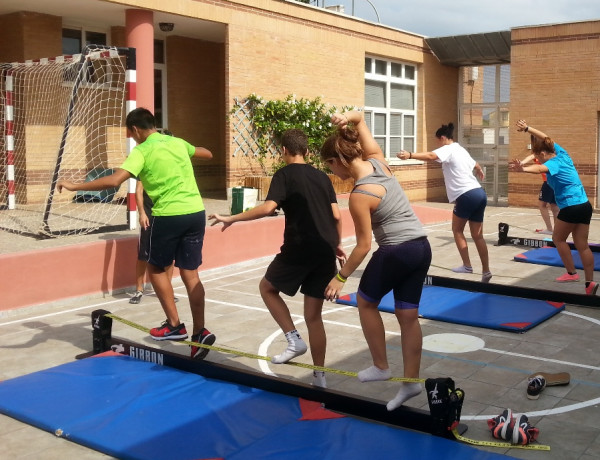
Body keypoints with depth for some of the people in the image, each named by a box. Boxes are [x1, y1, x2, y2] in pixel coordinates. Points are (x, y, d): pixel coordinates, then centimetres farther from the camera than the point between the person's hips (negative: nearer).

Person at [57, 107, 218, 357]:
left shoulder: (141, 151, -5)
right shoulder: (178, 142, 13)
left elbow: (114, 180, -18)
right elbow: (207, 154, 32)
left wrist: (75, 186, -12)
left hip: (169, 215, -6)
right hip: (196, 212, 6)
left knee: (156, 268, 15)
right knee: (190, 273, 9)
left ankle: (174, 325, 15)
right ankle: (200, 332, 7)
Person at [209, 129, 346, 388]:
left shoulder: (284, 174, -2)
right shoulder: (322, 176, 15)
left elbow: (268, 208, -18)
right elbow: (336, 216, 10)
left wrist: (232, 219, -11)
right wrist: (337, 245, 23)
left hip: (300, 248, -6)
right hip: (326, 252, 6)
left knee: (267, 287, 20)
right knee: (313, 316, 12)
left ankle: (294, 340, 7)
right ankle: (319, 377, 13)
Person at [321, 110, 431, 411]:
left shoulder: (360, 195, -18)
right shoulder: (377, 161, 2)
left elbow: (364, 245, -15)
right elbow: (360, 117, 15)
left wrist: (341, 277, -7)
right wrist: (347, 118, -8)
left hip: (396, 252, -8)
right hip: (422, 247, 8)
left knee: (366, 302, 15)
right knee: (408, 316, 13)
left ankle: (381, 367, 22)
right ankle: (411, 382, 19)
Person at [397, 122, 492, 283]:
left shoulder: (448, 149, -3)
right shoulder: (461, 150, 23)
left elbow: (431, 156, -26)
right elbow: (476, 165, 45)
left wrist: (410, 155, -41)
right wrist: (480, 171, 68)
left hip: (467, 195, -8)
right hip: (480, 193, 8)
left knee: (457, 230, 10)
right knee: (477, 235, 11)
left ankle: (467, 266, 9)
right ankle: (486, 272, 12)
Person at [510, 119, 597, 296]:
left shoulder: (553, 163, -15)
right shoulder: (562, 154, 8)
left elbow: (539, 169, -41)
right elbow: (545, 138, 23)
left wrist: (523, 169, -59)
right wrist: (527, 128, 24)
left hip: (571, 207, -8)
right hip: (585, 205, 8)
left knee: (558, 238, 13)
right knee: (582, 245, 7)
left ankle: (571, 273, 14)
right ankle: (590, 283, 4)